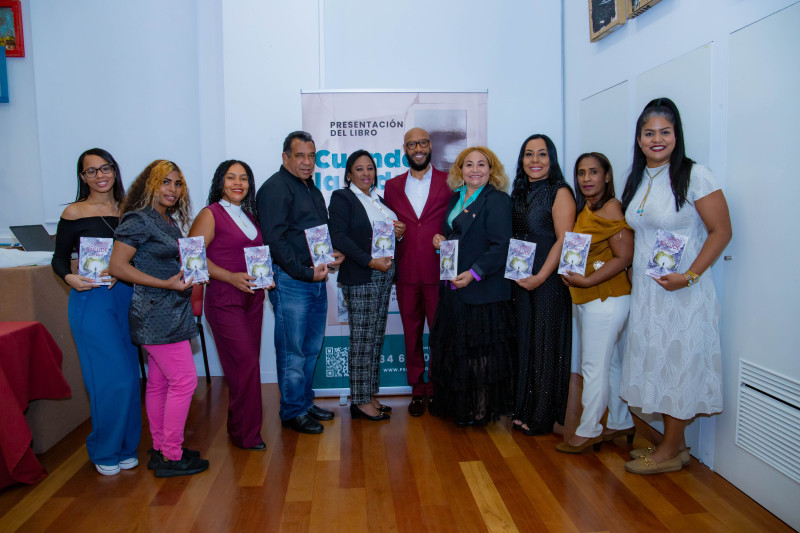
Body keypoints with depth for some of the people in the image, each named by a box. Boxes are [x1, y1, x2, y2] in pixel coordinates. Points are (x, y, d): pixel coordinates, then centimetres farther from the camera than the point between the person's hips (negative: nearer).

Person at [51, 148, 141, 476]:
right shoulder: (74, 214, -2)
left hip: (126, 298, 4)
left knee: (129, 376, 8)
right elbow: (60, 258, 3)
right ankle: (104, 451, 16)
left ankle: (126, 447, 25)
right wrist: (71, 279, -16)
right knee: (113, 378, -5)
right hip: (91, 300, -4)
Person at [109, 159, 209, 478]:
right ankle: (170, 457, 5)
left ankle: (161, 450, 24)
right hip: (158, 314, -9)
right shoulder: (139, 220, -12)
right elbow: (117, 266, -17)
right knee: (184, 380, -6)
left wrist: (192, 274, 5)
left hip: (172, 312, 9)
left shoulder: (170, 221, 14)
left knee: (159, 382, 14)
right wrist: (166, 284, -20)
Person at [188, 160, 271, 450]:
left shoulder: (249, 216, 15)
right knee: (246, 364, -9)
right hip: (224, 300, -7)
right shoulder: (210, 215, -5)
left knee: (246, 364, 10)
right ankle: (246, 434, 5)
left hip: (252, 298, 7)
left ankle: (238, 427, 24)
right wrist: (231, 277, -20)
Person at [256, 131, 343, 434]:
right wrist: (305, 272, -20)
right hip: (290, 281, -9)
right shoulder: (275, 188, -10)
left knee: (312, 348, 16)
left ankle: (306, 403, 29)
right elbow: (276, 239, -18)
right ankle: (292, 412, 13)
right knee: (292, 351, 0)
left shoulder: (311, 188, 18)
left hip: (316, 278, 9)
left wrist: (333, 254, 7)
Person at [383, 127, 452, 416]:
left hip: (439, 270, -2)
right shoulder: (392, 186, 11)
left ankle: (437, 389, 19)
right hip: (406, 271, 2)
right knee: (411, 332, 9)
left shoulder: (449, 181, 4)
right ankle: (417, 389, 22)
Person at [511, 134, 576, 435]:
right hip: (520, 280, 7)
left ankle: (542, 417, 14)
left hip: (548, 281, -7)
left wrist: (540, 277, -19)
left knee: (545, 344, 2)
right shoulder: (519, 193, 13)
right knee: (523, 341, 12)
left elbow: (564, 240, -15)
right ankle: (523, 408, 25)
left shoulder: (560, 193, -8)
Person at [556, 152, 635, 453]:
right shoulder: (583, 209, 13)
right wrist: (570, 275, 5)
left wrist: (586, 281, -20)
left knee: (595, 366, -1)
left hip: (607, 298, -9)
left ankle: (588, 431, 10)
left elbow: (624, 257, -19)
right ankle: (621, 423, 28)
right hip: (588, 299, 9)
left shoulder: (610, 209, -13)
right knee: (609, 363, 16)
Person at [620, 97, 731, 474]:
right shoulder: (637, 179, 10)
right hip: (645, 289, 7)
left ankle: (670, 452, 17)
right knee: (656, 362, 12)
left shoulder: (694, 176, -11)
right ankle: (674, 443, 27)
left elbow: (721, 231, -12)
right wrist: (632, 270, 10)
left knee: (680, 362, 2)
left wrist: (689, 276, -20)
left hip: (683, 292, -7)